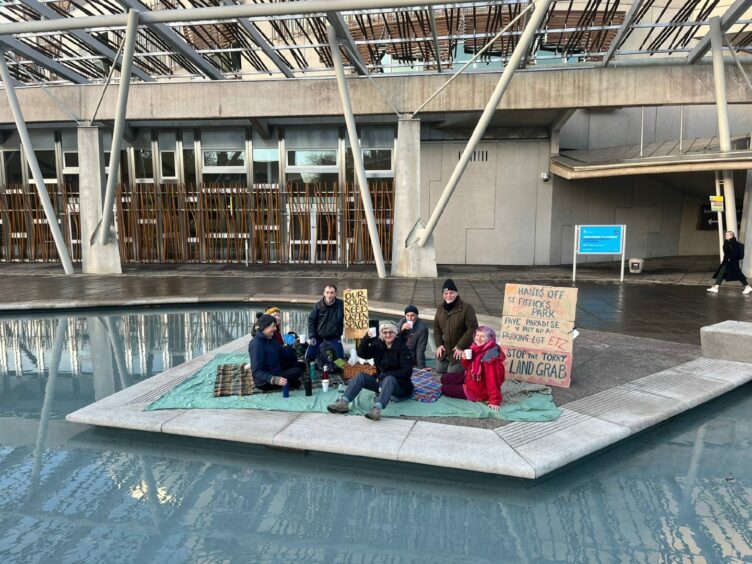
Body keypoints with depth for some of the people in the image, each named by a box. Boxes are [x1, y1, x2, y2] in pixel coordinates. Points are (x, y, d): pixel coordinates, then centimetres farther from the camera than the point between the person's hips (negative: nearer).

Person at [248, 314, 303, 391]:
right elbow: (256, 372, -29)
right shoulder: (256, 344, -25)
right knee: (297, 371, -21)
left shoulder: (271, 338, 3)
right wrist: (274, 380, -41)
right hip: (265, 381, -9)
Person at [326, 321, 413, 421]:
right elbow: (361, 354, -4)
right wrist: (367, 338, -20)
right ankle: (343, 403, -28)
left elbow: (407, 371, -17)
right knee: (360, 375, -13)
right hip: (382, 382, 6)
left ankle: (377, 408, -59)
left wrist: (385, 375, -23)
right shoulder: (378, 345, 5)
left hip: (400, 385, -6)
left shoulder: (402, 347, -9)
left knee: (389, 379, -37)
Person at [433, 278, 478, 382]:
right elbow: (436, 327, 13)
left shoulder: (466, 308, -15)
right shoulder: (441, 309, 5)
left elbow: (473, 328, -18)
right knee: (440, 374, 13)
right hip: (444, 350, 7)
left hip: (458, 351, -6)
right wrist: (439, 344, 1)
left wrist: (461, 346, -18)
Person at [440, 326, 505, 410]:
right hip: (470, 379, 9)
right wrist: (465, 359, -14)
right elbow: (468, 367, 8)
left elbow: (492, 380, -32)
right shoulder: (476, 348, -4)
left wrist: (494, 401, -32)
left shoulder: (490, 355, -31)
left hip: (479, 389, -9)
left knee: (444, 389, -2)